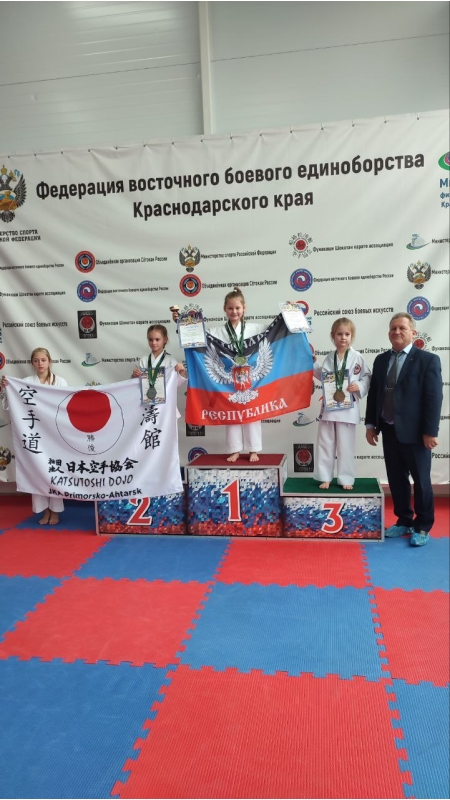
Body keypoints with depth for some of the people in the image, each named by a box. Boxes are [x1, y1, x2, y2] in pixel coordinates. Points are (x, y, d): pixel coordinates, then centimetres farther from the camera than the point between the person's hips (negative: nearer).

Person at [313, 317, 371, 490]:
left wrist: (359, 387, -18)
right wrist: (314, 363, 5)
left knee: (345, 446, 5)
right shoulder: (329, 358, 6)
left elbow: (367, 377, -1)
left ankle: (346, 478, 19)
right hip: (329, 405, 3)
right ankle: (325, 477, 21)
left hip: (348, 407, -3)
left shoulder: (357, 357, -6)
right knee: (325, 443, 9)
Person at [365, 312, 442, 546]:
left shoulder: (428, 360, -7)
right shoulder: (381, 360, 9)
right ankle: (404, 521, 29)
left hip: (414, 432, -5)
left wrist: (430, 432, -15)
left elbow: (434, 398, -11)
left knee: (421, 480, 7)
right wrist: (371, 424, 7)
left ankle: (423, 527, 21)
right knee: (396, 479, 13)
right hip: (389, 431, 5)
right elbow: (374, 393, 12)